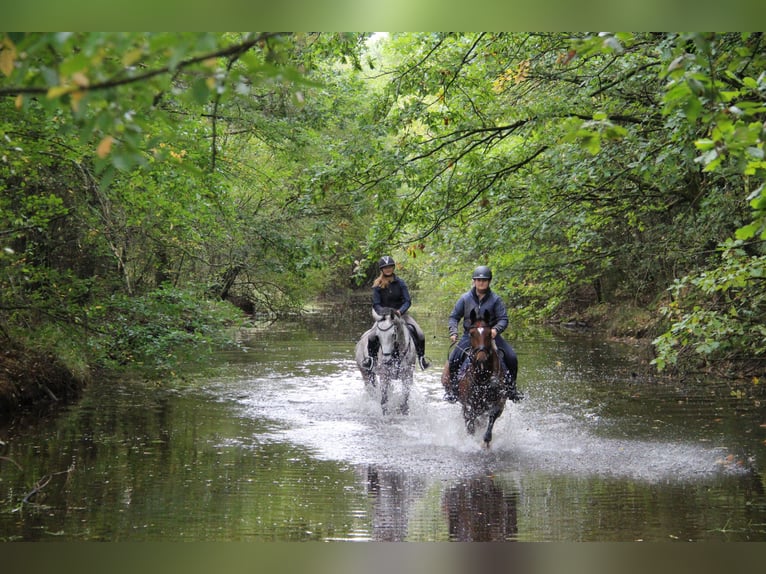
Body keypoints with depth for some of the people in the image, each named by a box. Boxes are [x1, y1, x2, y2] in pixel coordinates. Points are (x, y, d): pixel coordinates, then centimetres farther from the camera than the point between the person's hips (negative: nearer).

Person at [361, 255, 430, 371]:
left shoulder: (400, 282, -2)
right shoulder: (377, 285, -2)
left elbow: (407, 301, -5)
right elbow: (376, 304, -4)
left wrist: (400, 311, -24)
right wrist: (383, 313, -25)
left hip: (401, 313, 1)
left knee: (419, 335, -19)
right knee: (372, 337, -26)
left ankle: (421, 357, 1)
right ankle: (371, 357, -3)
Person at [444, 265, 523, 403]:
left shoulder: (495, 299, 0)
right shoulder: (465, 298, 3)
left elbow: (503, 319, -5)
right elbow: (454, 317, 9)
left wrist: (496, 329, -26)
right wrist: (453, 332, -9)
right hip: (469, 335, 0)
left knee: (511, 358, -17)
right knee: (454, 359, -22)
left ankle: (510, 389, 0)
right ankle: (452, 389, -4)